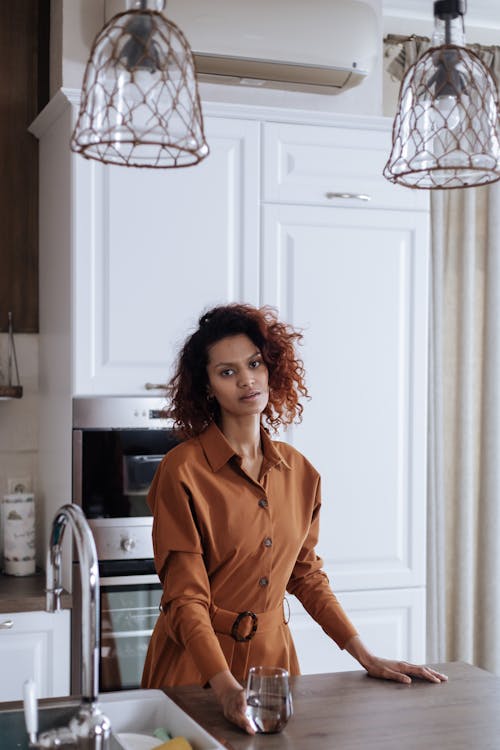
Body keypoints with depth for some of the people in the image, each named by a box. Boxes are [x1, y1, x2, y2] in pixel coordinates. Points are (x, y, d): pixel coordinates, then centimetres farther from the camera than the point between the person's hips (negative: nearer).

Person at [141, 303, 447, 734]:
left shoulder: (299, 472, 1)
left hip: (272, 651, 5)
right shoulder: (183, 471, -16)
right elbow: (185, 598, -17)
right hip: (196, 662, -4)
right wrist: (226, 687, -29)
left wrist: (365, 656, 6)